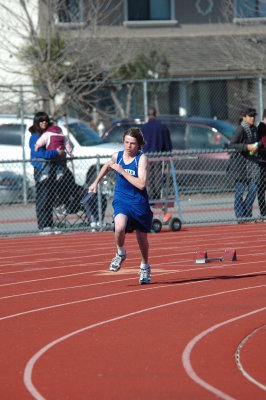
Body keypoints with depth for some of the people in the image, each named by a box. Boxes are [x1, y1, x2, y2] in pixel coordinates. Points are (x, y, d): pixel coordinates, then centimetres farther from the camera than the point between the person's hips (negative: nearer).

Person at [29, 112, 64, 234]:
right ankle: (43, 227, -8)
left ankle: (49, 226, 14)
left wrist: (61, 150, 5)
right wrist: (56, 153, -18)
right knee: (42, 200, -7)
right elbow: (40, 153, -20)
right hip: (40, 170, -7)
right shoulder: (35, 137, -7)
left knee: (50, 200, 9)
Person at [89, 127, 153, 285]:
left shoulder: (142, 159, -13)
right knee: (119, 227, -29)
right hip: (121, 200, 2)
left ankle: (145, 266, 38)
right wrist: (96, 182, 27)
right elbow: (107, 166, 26)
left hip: (139, 202, -2)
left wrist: (122, 171, -22)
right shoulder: (117, 156, 1)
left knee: (142, 239, 10)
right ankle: (120, 254, 1)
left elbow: (141, 184, -23)